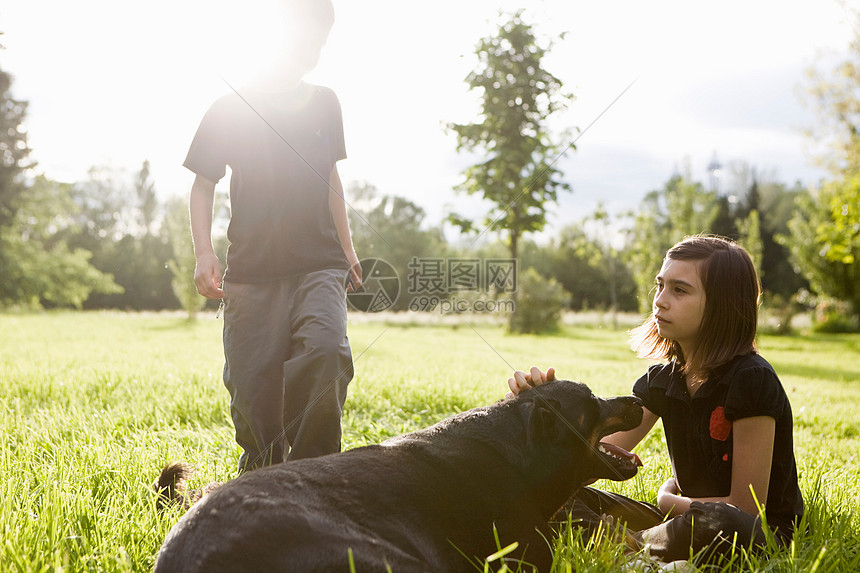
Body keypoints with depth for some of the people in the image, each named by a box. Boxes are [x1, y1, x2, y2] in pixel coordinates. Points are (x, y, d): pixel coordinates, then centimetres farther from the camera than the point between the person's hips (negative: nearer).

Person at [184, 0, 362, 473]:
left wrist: (348, 252, 20)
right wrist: (203, 252, -6)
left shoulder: (324, 104, 15)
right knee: (252, 386, -2)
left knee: (325, 351, -25)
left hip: (319, 265, 1)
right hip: (252, 270, -1)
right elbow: (203, 185, 8)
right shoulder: (231, 108, 6)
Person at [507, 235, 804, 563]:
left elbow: (746, 506, -17)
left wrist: (668, 499, -2)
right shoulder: (662, 380, 2)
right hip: (688, 518, 6)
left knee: (719, 523, -42)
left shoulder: (752, 379, -19)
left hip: (766, 534, -5)